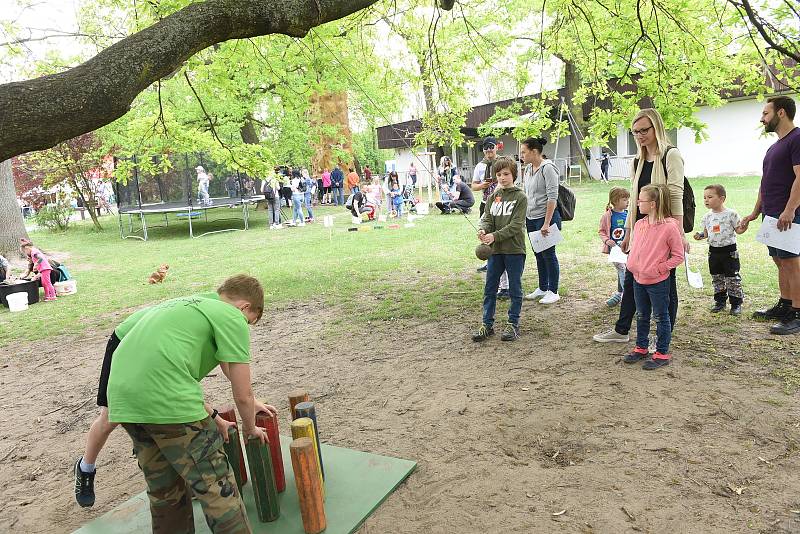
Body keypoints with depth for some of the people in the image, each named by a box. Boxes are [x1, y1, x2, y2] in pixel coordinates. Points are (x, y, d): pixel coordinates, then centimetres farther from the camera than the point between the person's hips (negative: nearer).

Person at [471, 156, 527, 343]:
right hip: (495, 250, 5)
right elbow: (487, 218, 5)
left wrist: (495, 236, -23)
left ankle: (513, 324, 19)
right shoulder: (492, 197, 10)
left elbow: (516, 225, -14)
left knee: (515, 289, 7)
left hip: (514, 250, -4)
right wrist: (483, 230, -18)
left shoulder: (520, 197, -5)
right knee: (489, 288, 8)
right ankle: (487, 324, 18)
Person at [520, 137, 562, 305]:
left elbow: (552, 197, -18)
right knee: (538, 254, 14)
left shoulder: (548, 168, -13)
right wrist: (523, 217, 13)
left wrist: (547, 223, -21)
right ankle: (542, 288, 26)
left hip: (546, 217, -8)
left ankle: (553, 291, 11)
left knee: (548, 254, 0)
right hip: (531, 218, 8)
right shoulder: (527, 169, 11)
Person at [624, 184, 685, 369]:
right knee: (641, 316, 18)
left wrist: (659, 268, -17)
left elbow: (678, 256, -11)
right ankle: (641, 348, 33)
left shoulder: (670, 227, -16)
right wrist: (631, 263, 1)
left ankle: (662, 353, 19)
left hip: (658, 282, -7)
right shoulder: (639, 224, 4)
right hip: (638, 280, 7)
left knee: (661, 317, 7)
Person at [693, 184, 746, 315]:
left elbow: (738, 230, -4)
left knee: (732, 278, -1)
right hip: (713, 250, 5)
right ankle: (720, 301, 24)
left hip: (729, 250, -5)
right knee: (716, 278, 12)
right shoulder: (707, 217, 5)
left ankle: (736, 303, 10)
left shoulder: (731, 214, -9)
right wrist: (700, 236, -6)